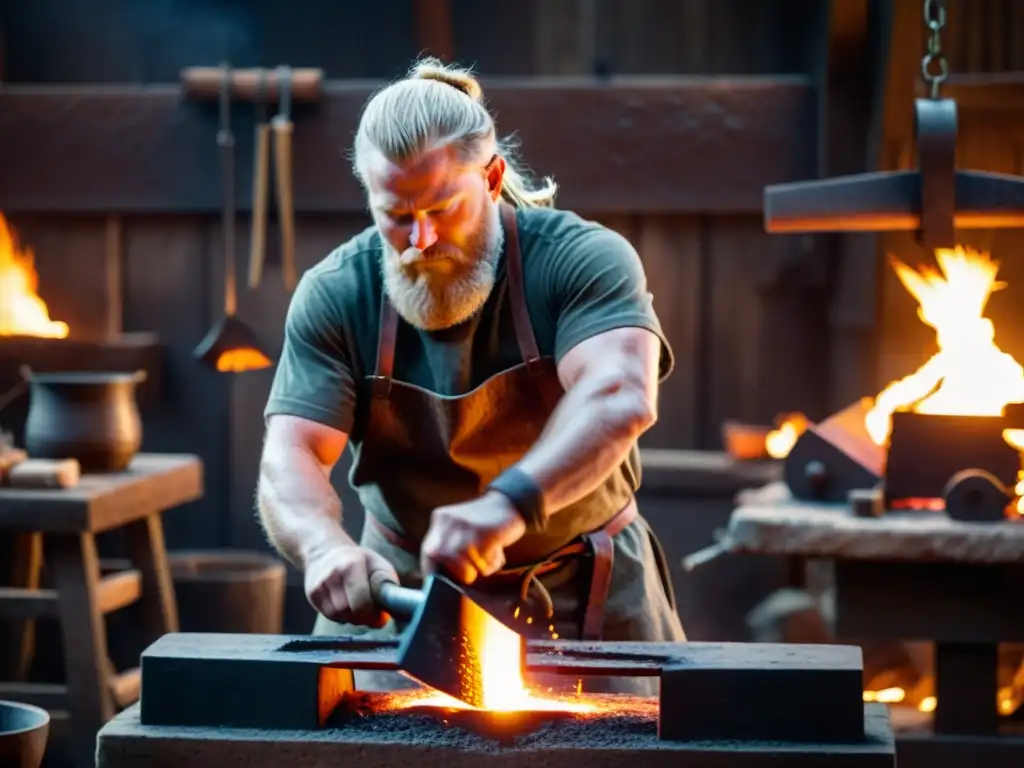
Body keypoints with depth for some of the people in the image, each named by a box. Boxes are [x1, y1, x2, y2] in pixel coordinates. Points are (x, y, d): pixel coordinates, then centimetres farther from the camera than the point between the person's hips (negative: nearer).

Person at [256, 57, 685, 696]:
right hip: (399, 593, 1)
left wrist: (511, 501, -52)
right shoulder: (335, 296, -9)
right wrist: (325, 546, -39)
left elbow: (622, 399, -35)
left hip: (590, 596, -1)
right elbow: (289, 459, -16)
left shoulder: (584, 259, -17)